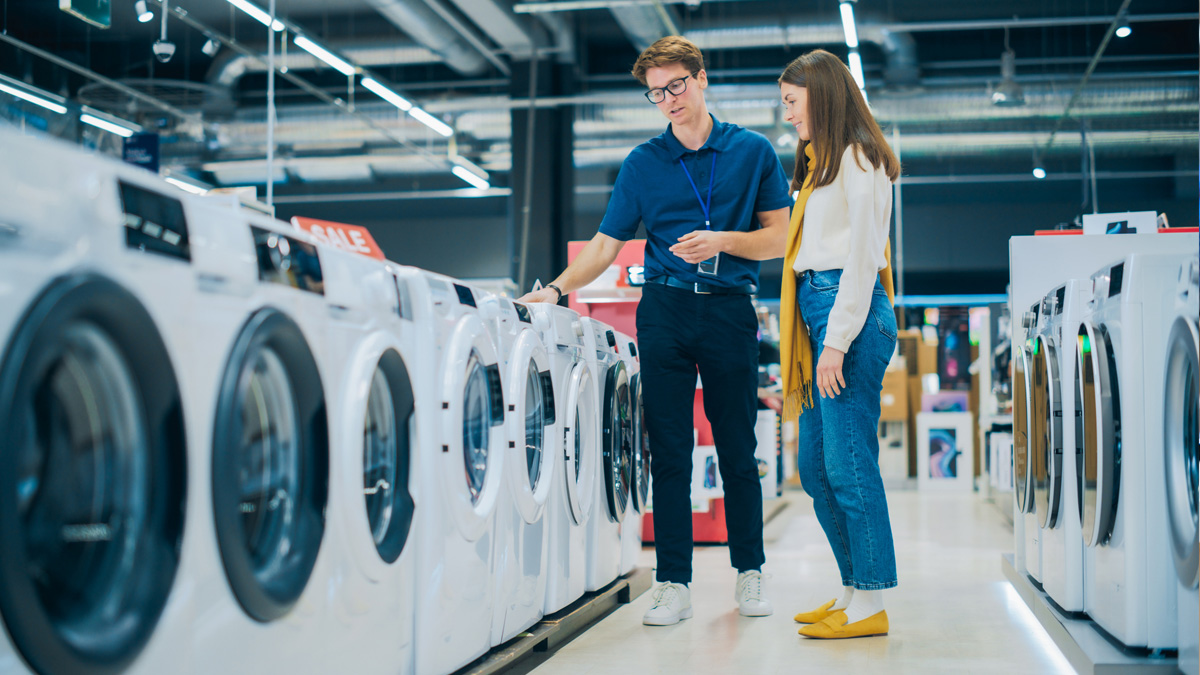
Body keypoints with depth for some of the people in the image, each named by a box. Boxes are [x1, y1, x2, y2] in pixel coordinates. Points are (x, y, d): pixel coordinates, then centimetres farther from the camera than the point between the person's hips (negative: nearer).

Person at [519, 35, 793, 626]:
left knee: (737, 450, 4)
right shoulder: (642, 163, 8)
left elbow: (779, 238, 4)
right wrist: (557, 288, -8)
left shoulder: (753, 152, 6)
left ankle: (749, 572, 18)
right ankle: (673, 583, 6)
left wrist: (723, 241, -12)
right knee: (669, 451, 0)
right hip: (665, 310, 1)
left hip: (730, 311, -1)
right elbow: (605, 245, 6)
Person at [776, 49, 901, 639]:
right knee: (815, 464, 10)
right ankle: (852, 590, 18)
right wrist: (821, 339, 14)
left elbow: (862, 257, -13)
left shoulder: (858, 159, -6)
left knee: (849, 463, -8)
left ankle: (870, 605, -1)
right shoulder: (821, 164, 23)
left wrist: (837, 342, -18)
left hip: (850, 314, -10)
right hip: (820, 313, 10)